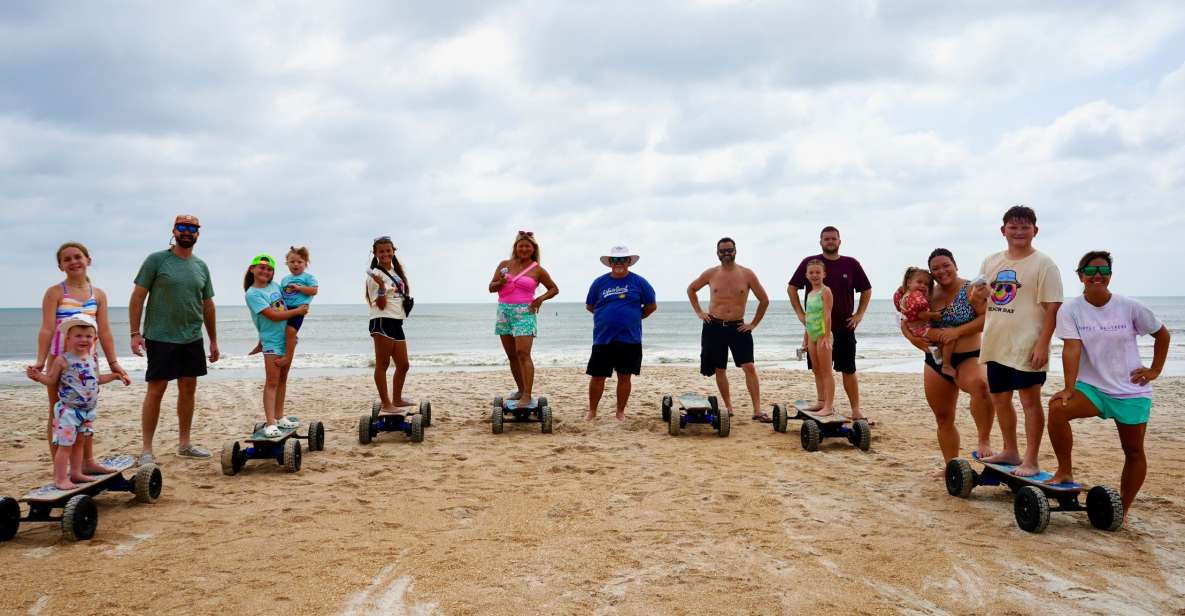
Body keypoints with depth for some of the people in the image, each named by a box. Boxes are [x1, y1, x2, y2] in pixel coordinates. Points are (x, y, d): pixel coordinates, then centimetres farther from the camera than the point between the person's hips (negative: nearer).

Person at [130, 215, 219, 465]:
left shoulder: (201, 266, 11)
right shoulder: (156, 260, -4)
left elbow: (207, 305, 17)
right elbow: (137, 297, -5)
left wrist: (213, 340, 16)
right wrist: (135, 333, -12)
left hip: (192, 339, 5)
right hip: (161, 338, -5)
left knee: (188, 388, 10)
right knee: (156, 390, -4)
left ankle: (184, 444, 21)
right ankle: (147, 451, 3)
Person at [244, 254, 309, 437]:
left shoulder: (275, 285, 9)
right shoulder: (252, 294, -11)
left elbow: (285, 304, 25)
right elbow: (273, 316, -17)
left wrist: (301, 308, 7)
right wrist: (298, 311, -11)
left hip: (287, 338, 7)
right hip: (272, 341, -7)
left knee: (282, 380, 13)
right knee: (272, 382, -9)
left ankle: (279, 417, 23)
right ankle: (270, 424, -11)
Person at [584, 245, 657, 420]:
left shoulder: (639, 282, 1)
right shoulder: (599, 282, 5)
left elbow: (651, 306, 10)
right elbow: (589, 306, 15)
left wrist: (634, 317, 10)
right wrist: (607, 316, 10)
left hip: (630, 339, -1)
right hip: (602, 339, 1)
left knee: (624, 377, 5)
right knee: (597, 376, 3)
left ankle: (620, 413, 18)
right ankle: (592, 411, 18)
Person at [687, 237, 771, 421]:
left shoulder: (747, 274, -2)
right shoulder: (710, 274, 2)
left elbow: (764, 300, 5)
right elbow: (691, 289, 18)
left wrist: (753, 324, 3)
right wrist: (699, 312, 10)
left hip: (738, 327, -1)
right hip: (714, 327, 2)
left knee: (750, 367, -11)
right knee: (719, 370, 7)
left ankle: (757, 411, -9)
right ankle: (728, 407, 20)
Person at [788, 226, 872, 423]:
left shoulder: (851, 264, 3)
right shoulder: (809, 262, 0)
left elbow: (866, 290, 14)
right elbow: (791, 288, 4)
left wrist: (859, 314, 5)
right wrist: (801, 314, -2)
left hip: (845, 327, 0)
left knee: (849, 371, 2)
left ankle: (856, 410, 6)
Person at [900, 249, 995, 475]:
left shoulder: (971, 290, -7)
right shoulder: (928, 295, 7)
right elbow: (906, 322, 13)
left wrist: (957, 331, -24)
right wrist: (913, 337, -7)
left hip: (968, 358, -5)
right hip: (936, 362, 6)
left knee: (980, 384, -39)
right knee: (943, 418, 12)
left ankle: (984, 440, -27)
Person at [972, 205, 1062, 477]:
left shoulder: (1043, 265, -7)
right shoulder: (991, 262, 10)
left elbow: (1052, 308, -12)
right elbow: (978, 301, 17)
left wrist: (1043, 345, -20)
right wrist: (978, 295, -7)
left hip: (1026, 347, -6)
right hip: (996, 345, 7)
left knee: (1030, 401, 0)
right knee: (1000, 399, 15)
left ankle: (1031, 461, 8)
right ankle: (1010, 452, 32)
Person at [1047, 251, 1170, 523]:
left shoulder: (1130, 307, -6)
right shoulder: (1070, 310, -8)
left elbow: (1162, 334, 9)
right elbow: (1072, 348, -17)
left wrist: (1155, 370, 4)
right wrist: (1069, 388, -26)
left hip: (1132, 391, 1)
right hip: (1092, 387, -1)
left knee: (1134, 452, 6)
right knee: (1057, 409, -29)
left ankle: (1123, 510, 22)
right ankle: (1065, 471, -11)